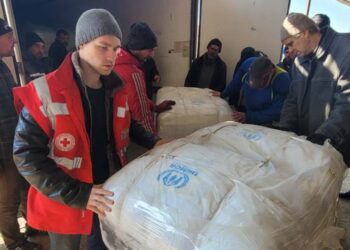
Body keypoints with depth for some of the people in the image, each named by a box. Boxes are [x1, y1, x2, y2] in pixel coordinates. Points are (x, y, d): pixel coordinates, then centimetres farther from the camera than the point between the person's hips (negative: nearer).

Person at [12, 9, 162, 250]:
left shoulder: (115, 91, -2)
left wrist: (152, 141, -3)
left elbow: (127, 125, 14)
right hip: (64, 201, -4)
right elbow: (26, 154, -20)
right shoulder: (45, 92, -20)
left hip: (107, 194, 5)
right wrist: (77, 194, -25)